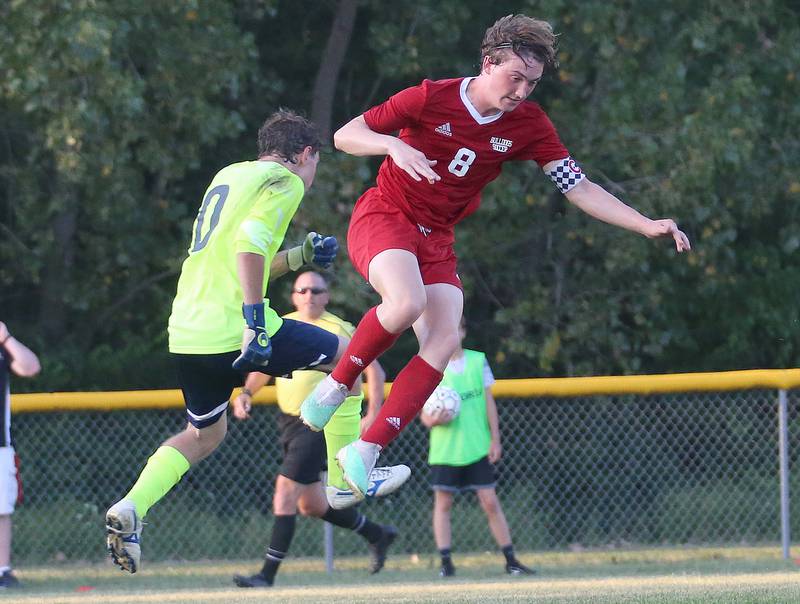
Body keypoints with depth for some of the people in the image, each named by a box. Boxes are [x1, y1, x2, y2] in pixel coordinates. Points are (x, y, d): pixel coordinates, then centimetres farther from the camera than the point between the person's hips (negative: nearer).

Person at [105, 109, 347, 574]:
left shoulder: (229, 176, 23)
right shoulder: (284, 181, -2)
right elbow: (249, 244, -19)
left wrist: (301, 256, 28)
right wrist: (256, 323, -25)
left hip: (186, 335, 8)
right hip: (231, 329, -8)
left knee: (205, 434, 25)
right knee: (346, 355, 12)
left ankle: (131, 508, 5)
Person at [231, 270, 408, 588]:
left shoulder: (338, 330, -8)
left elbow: (374, 370, -4)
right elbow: (263, 366, 21)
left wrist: (373, 415, -11)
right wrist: (246, 393, 2)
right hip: (289, 419, 8)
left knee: (285, 493, -17)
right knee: (311, 504, 15)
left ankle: (268, 574, -15)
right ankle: (377, 534, 36)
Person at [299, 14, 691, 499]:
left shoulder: (529, 124, -3)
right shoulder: (432, 98, -14)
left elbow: (580, 188, -3)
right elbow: (344, 136, -10)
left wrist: (647, 226, -13)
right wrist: (395, 146, -30)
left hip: (437, 238, 5)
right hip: (384, 217, -5)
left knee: (445, 341, -15)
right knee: (408, 303, -34)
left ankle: (365, 452, -13)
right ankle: (336, 385, -10)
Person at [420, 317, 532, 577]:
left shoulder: (478, 361, 4)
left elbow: (489, 401, 7)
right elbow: (424, 414, 0)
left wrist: (495, 439, 2)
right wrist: (433, 420, -23)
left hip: (478, 447, 1)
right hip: (445, 449, -1)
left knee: (490, 502, 0)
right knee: (443, 503, -1)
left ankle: (511, 560, 6)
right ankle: (446, 562, 5)